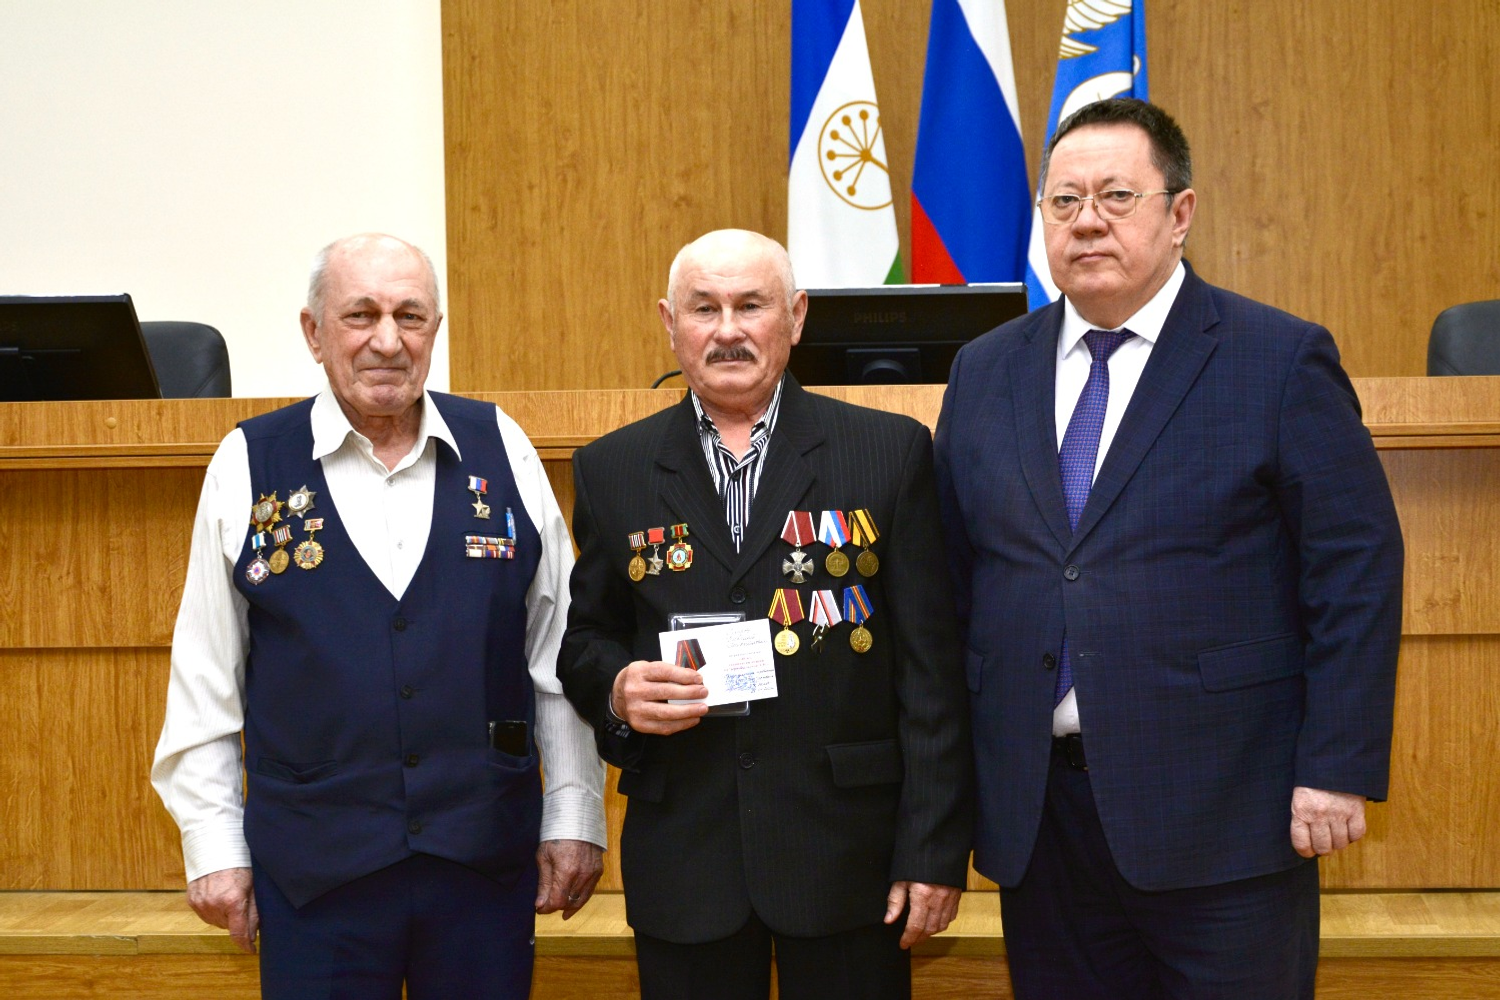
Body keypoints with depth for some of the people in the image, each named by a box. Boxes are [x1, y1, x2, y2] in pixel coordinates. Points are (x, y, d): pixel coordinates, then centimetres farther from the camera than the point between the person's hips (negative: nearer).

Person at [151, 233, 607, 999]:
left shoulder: (501, 449, 1)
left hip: (489, 854, 1)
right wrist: (215, 847, 2)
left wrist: (573, 818, 4)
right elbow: (205, 677, 3)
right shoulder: (248, 466, -1)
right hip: (313, 866, -1)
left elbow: (557, 652, 4)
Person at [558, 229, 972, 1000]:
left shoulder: (890, 452, 0)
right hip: (682, 856, 2)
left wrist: (934, 849, -5)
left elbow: (930, 667, -2)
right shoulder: (613, 471, 5)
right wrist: (617, 689, -10)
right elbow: (585, 638, 13)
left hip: (848, 844, -1)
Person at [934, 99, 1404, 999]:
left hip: (1220, 817, -3)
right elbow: (953, 577, 10)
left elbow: (1358, 571, -6)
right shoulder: (985, 372, 8)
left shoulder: (1283, 360, -4)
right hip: (1035, 815, 4)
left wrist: (1338, 770, -10)